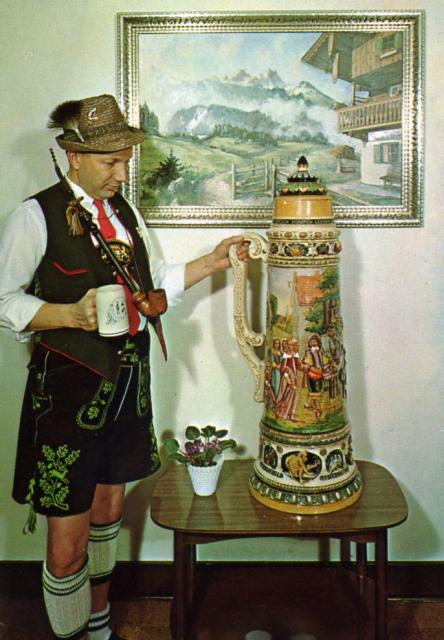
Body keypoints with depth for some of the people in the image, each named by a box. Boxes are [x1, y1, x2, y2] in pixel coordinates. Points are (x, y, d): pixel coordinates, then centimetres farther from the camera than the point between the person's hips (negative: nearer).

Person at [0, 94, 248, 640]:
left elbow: (154, 285, 17)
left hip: (127, 382, 7)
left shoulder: (125, 213, 11)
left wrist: (212, 262, 7)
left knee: (109, 508, 21)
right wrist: (71, 315, -25)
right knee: (67, 544, -1)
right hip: (69, 386, -6)